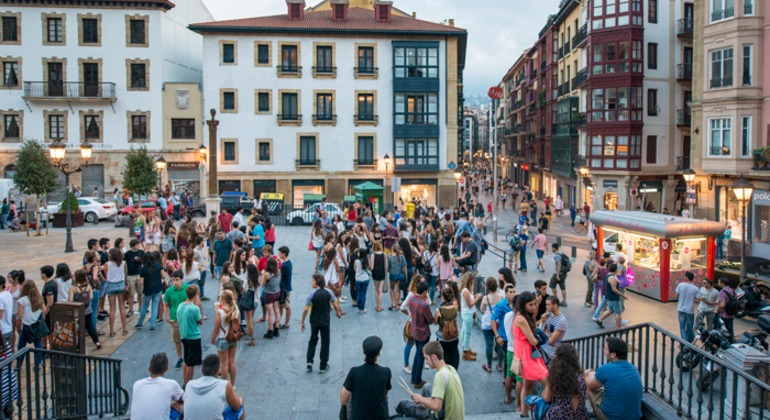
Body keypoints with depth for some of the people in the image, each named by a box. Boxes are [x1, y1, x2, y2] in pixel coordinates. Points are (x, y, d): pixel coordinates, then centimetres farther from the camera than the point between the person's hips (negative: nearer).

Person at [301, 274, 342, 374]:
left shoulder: (312, 294, -16)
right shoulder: (328, 292, -9)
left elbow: (305, 309, -15)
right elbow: (335, 305, -3)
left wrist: (302, 322, -4)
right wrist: (338, 312, 18)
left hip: (314, 321, -1)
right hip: (325, 321, 1)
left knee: (313, 340, 20)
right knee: (325, 342, 11)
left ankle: (309, 362, 10)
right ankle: (323, 366, 17)